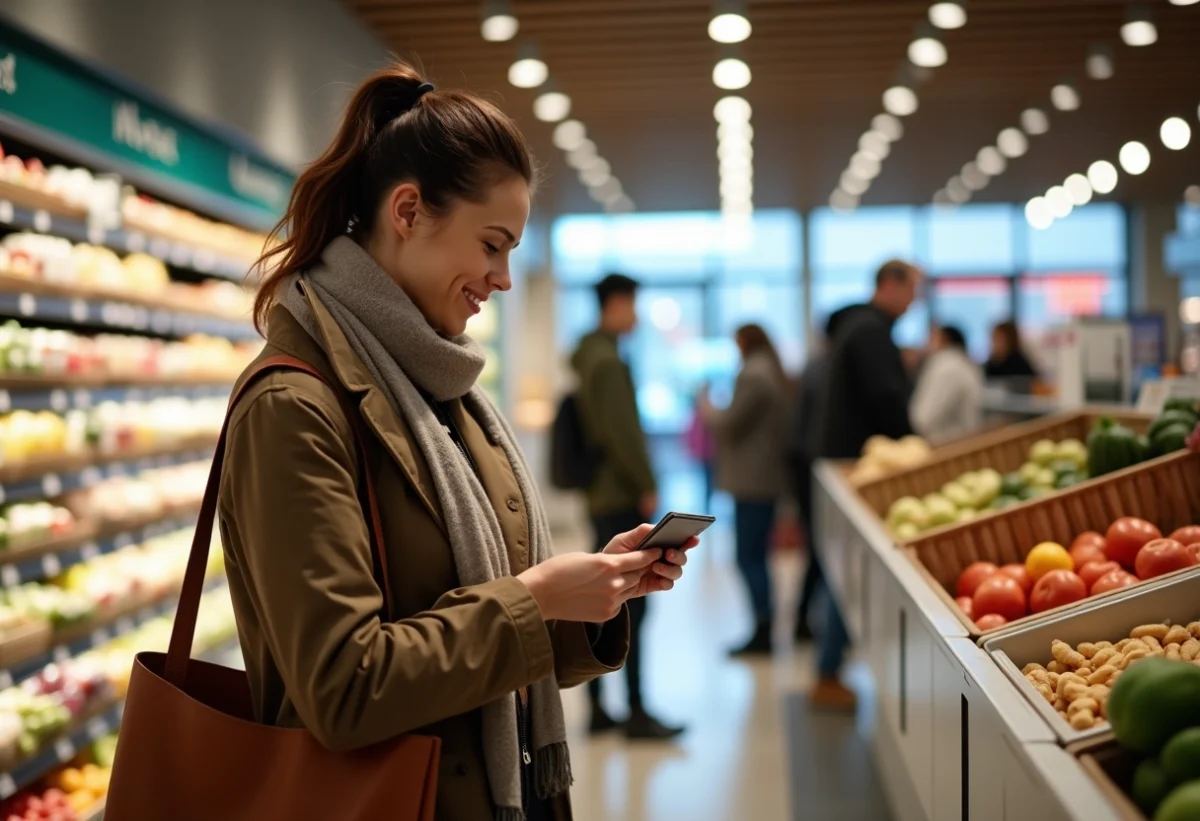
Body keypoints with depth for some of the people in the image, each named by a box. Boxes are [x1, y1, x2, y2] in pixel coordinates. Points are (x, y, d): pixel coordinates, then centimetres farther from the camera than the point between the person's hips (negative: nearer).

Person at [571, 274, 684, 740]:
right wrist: (647, 487, -12)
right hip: (621, 498, -10)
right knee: (630, 606, -7)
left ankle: (597, 709, 16)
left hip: (601, 496, 10)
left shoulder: (588, 357, 15)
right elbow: (623, 433, -19)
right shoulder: (609, 361, -14)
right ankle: (637, 714, -3)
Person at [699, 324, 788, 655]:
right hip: (769, 476, 10)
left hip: (752, 479, -10)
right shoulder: (774, 373, 15)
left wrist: (708, 412, 4)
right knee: (758, 555, 13)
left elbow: (730, 424, -15)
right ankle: (765, 629, 17)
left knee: (748, 557, -7)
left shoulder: (752, 376, -16)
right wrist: (718, 416, 19)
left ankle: (763, 631, -6)